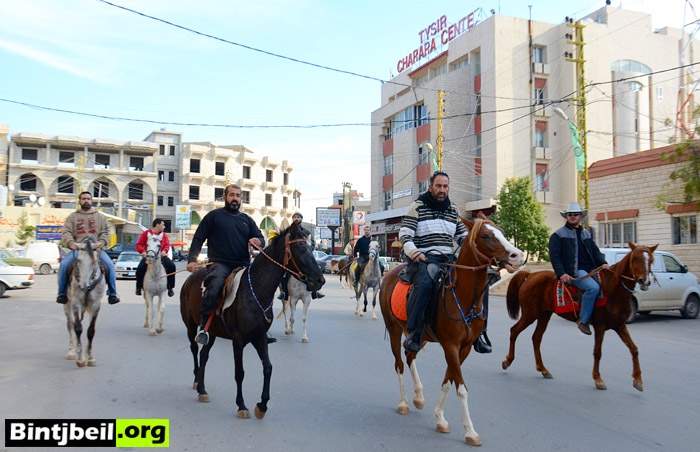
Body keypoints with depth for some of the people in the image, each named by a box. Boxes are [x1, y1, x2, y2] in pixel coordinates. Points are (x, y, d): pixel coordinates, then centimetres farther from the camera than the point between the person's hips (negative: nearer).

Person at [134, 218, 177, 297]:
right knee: (140, 269, -23)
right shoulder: (146, 233, 4)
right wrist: (143, 251, -19)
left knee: (171, 266, -18)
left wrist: (164, 251, -22)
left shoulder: (163, 235, 11)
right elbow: (139, 244, 1)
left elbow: (167, 244, 1)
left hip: (160, 255, 2)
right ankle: (139, 287, 2)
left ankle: (170, 288, -6)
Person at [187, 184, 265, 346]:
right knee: (213, 288, -34)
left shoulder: (247, 219, 21)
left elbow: (261, 238, 19)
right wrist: (192, 259, -8)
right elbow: (198, 239, 6)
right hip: (220, 264, -4)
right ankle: (203, 326, -20)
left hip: (243, 265, 5)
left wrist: (257, 240, -7)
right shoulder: (214, 216, 9)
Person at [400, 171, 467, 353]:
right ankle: (413, 334, -31)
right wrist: (414, 253, -21)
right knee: (424, 283, -37)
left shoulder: (453, 210, 18)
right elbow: (405, 234, -4)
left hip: (448, 259, 5)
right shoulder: (418, 207, 2)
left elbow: (462, 236, 21)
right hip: (424, 258, -5)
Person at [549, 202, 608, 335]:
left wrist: (602, 262, 0)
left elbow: (595, 250, 21)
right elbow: (554, 256, -5)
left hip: (590, 269, 7)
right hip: (573, 271, -7)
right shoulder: (558, 235, 2)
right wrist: (561, 273, -17)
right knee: (593, 287, -28)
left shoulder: (587, 233, 23)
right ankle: (583, 321, -22)